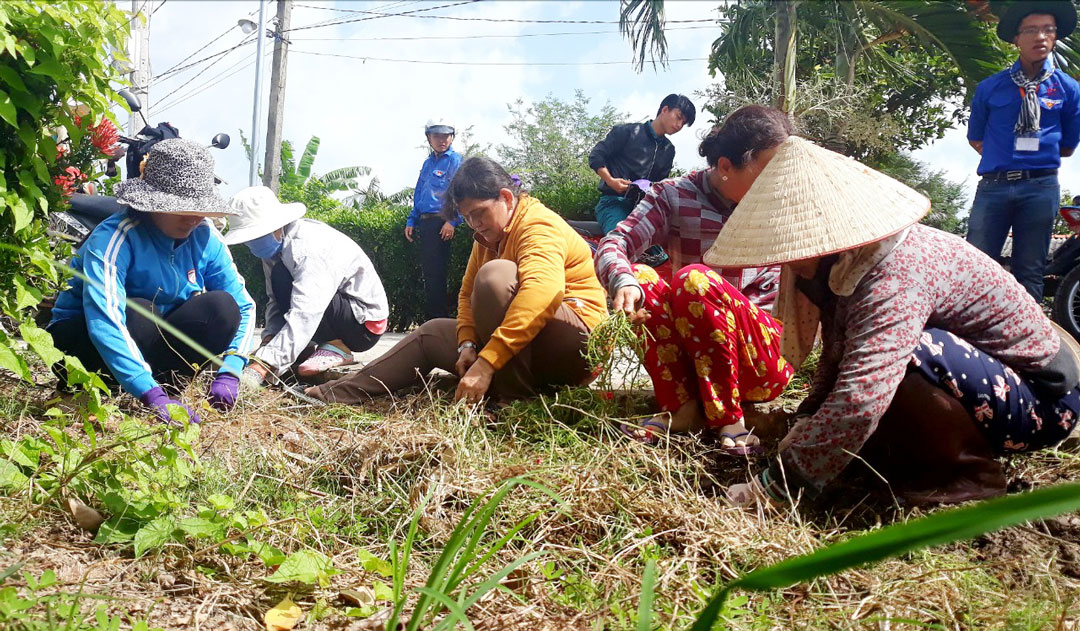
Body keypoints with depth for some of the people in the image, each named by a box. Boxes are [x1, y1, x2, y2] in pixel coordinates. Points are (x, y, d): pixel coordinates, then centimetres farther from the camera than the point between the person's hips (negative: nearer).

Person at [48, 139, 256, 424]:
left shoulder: (205, 238, -11)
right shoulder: (113, 238, -27)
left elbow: (243, 306, -11)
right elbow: (104, 321, -39)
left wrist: (229, 373, -26)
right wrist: (152, 394, -48)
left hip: (158, 341, 5)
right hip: (84, 339, -4)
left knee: (222, 306, -18)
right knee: (137, 311, -35)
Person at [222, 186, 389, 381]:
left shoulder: (309, 248, -28)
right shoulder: (276, 247, 0)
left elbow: (304, 316, -38)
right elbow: (276, 301, 1)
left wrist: (261, 366, -45)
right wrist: (269, 338, -19)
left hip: (365, 323, -9)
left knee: (283, 280, -25)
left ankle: (337, 349, -14)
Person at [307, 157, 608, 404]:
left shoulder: (539, 225, -16)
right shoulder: (488, 238, 13)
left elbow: (543, 289, -35)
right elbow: (468, 293, 10)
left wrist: (486, 363, -39)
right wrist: (467, 344, -11)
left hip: (574, 342, -9)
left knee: (496, 274, -28)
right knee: (432, 332, 11)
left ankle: (512, 399, -26)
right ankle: (342, 391, 9)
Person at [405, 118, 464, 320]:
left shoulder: (455, 160, -3)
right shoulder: (427, 163, 20)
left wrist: (452, 221, -21)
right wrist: (411, 221, 16)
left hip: (441, 223, -8)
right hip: (424, 223, 8)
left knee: (436, 272, -10)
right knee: (428, 271, 11)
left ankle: (439, 317, -5)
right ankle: (431, 316, 18)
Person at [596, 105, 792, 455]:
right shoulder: (676, 196, -3)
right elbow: (612, 245, -16)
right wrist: (624, 281, -39)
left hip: (763, 362, -1)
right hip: (689, 356, 2)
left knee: (694, 280, -29)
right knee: (640, 279, -24)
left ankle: (728, 416, -20)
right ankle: (682, 408, -20)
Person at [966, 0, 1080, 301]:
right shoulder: (990, 88, 5)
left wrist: (1037, 152, 11)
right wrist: (1003, 158, 9)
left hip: (1041, 187, 1)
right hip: (993, 185, 0)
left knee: (1029, 272, 5)